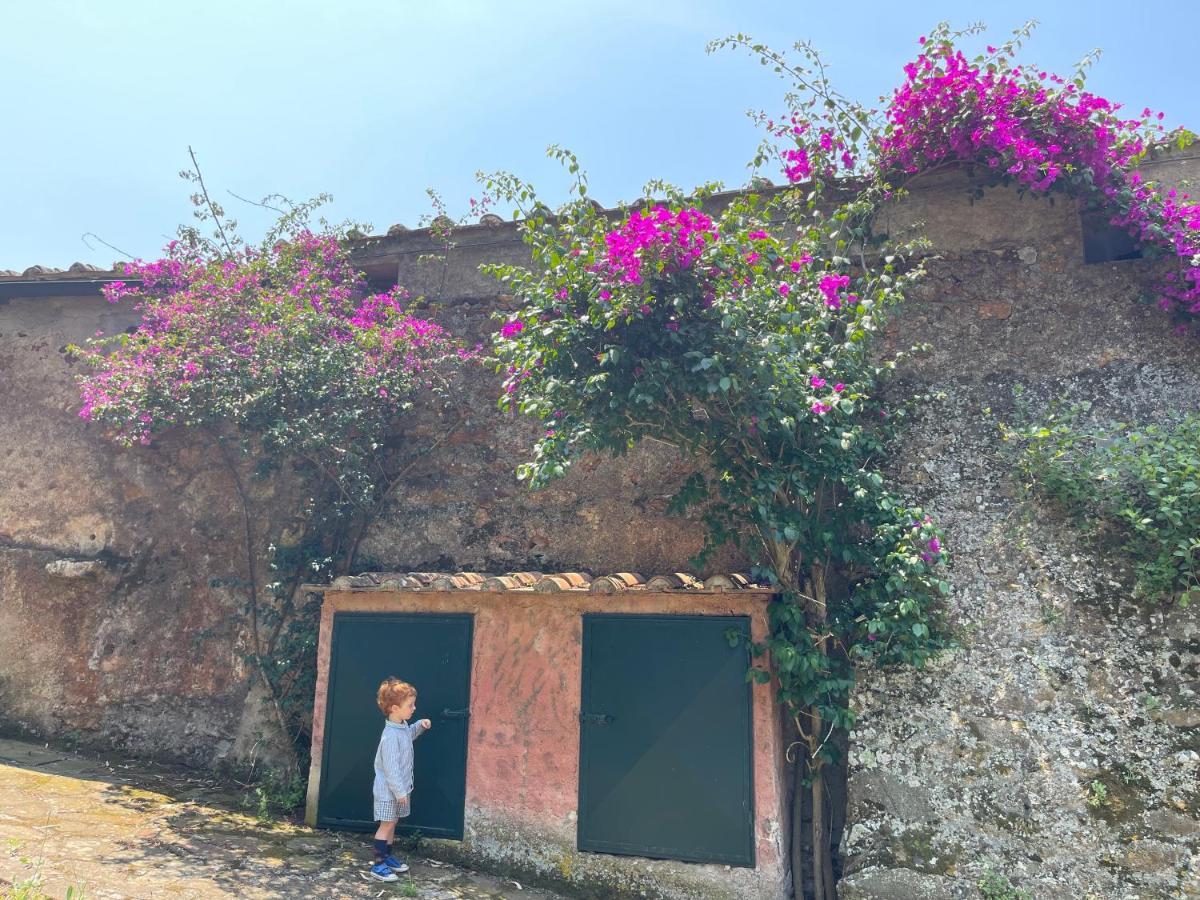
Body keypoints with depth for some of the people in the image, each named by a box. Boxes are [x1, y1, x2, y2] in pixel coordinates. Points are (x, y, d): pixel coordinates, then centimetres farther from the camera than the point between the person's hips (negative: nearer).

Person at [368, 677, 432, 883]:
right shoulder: (390, 735, -28)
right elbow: (391, 767, -27)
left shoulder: (403, 726, 1)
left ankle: (388, 857, 30)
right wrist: (400, 791, -23)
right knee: (386, 825, 0)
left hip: (399, 787, 9)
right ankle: (378, 865, 9)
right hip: (389, 790, -9)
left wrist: (420, 726, 8)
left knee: (392, 823, 18)